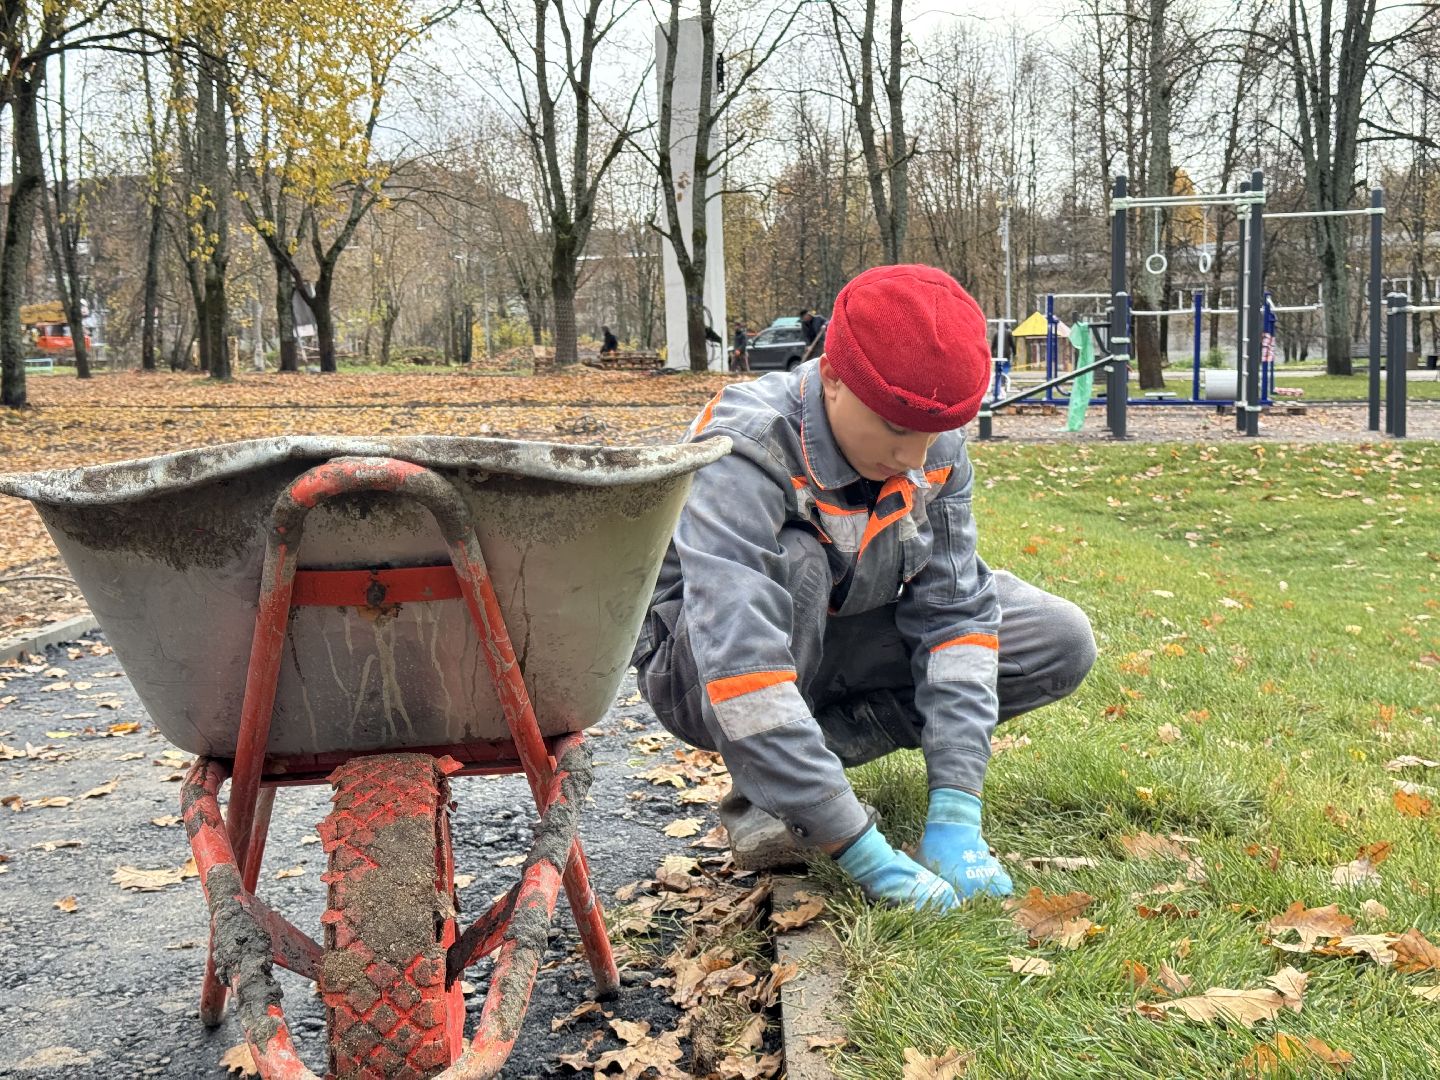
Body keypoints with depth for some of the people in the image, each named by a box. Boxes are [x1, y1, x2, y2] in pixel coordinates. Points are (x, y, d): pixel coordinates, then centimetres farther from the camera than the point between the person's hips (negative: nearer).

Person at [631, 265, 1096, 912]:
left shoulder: (936, 450, -14)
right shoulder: (742, 453, -33)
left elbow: (954, 612, -16)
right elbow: (740, 665, -42)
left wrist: (955, 813, -25)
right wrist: (861, 851, -43)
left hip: (839, 649, 6)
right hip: (704, 673, -6)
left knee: (1062, 642, -8)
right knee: (792, 562, -37)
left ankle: (817, 745, -10)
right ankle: (760, 788, -19)